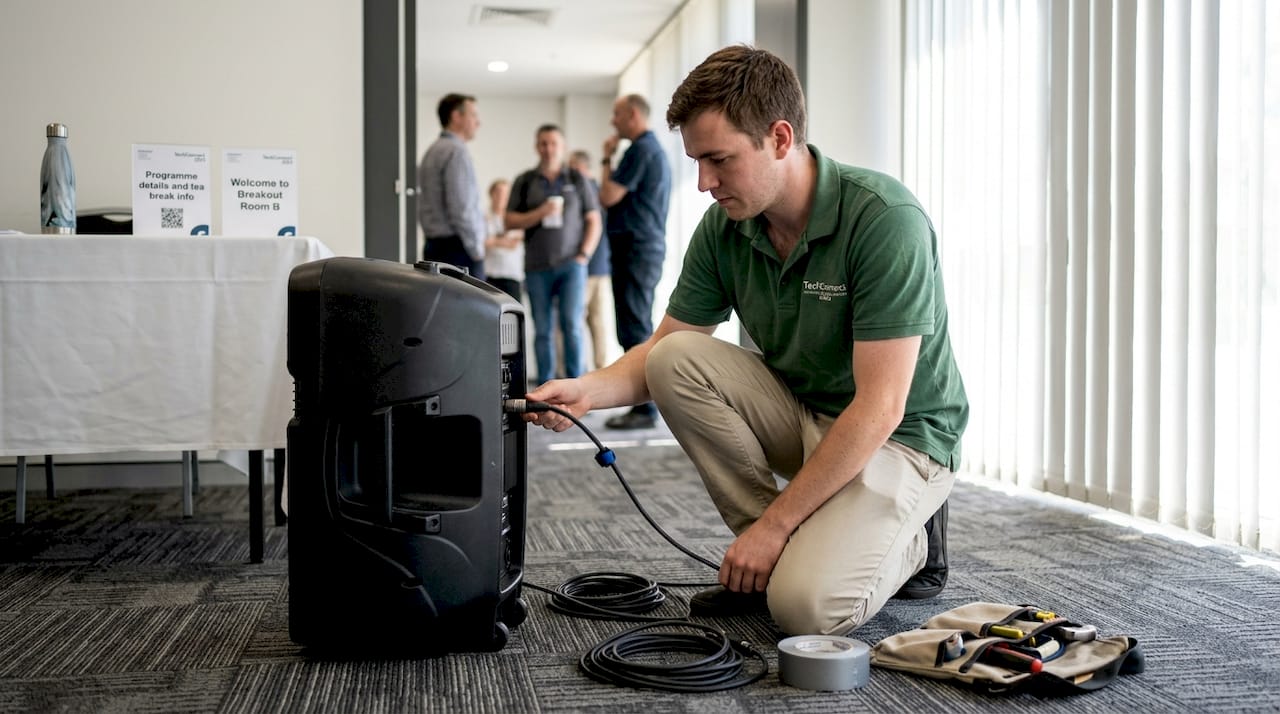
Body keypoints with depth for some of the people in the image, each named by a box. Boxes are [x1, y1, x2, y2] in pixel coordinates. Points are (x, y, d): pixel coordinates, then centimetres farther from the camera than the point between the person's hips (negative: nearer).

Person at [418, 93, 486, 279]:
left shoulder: (431, 151, 17)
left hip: (434, 245, 10)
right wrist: (477, 250, -12)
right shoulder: (456, 152, -12)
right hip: (458, 248, -10)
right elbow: (461, 208, -19)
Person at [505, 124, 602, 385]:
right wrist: (540, 213, -11)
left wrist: (584, 254, -4)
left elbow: (594, 221, 8)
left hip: (571, 265, -1)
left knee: (571, 324, -11)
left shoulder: (577, 180, 8)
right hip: (537, 268, 1)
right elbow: (510, 221, 5)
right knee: (542, 331, 3)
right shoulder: (525, 182, 9)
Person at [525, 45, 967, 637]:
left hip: (899, 435, -6)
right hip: (801, 415, 6)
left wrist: (772, 524, -24)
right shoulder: (724, 227, -7)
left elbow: (879, 408, -28)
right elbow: (662, 350, 1)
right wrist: (586, 390, -21)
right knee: (677, 361, -18)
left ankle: (909, 541, 7)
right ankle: (764, 553, -4)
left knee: (805, 605, -28)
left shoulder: (885, 220, -27)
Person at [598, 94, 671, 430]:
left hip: (635, 249, -11)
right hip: (647, 247, 11)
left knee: (635, 331, -10)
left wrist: (607, 159, -2)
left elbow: (608, 197, -13)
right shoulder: (655, 148, 20)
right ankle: (645, 403, 15)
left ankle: (645, 408, -10)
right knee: (639, 330, 12)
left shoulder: (641, 150, -13)